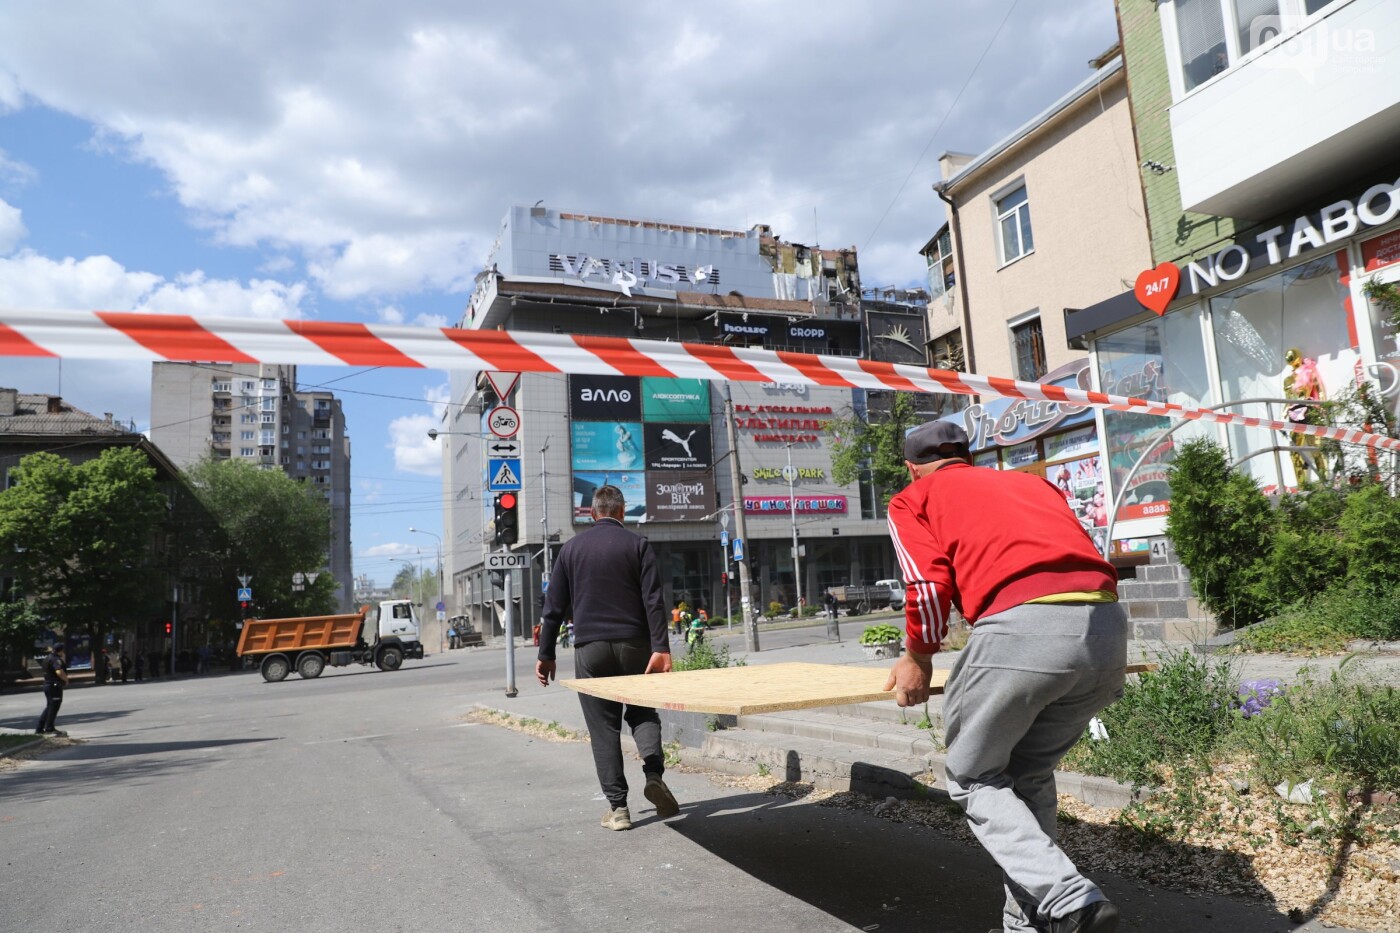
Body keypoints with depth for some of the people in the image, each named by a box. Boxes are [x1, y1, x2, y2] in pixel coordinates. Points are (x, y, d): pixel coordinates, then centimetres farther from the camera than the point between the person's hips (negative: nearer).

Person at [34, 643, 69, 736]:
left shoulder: (50, 657, 14)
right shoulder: (56, 659, -18)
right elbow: (59, 672, -32)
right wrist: (66, 680, -17)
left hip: (48, 685, 10)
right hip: (55, 686, -10)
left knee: (49, 707, 17)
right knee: (53, 707, -1)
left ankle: (39, 729, 19)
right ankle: (49, 729, 3)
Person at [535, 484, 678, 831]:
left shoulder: (572, 547, 7)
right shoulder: (638, 545, 1)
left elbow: (554, 606, 7)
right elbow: (653, 601, -7)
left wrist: (546, 654, 11)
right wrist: (661, 647, -10)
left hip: (590, 649, 1)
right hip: (633, 645, 0)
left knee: (603, 727, 6)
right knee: (642, 712, 16)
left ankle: (617, 806, 5)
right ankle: (654, 773, -6)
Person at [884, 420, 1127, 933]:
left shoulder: (913, 499, 18)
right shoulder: (1033, 481, 33)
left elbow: (930, 585, 3)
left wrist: (918, 659, 18)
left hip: (1023, 626, -6)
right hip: (1109, 623, 6)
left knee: (974, 779, 13)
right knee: (1031, 776, 23)